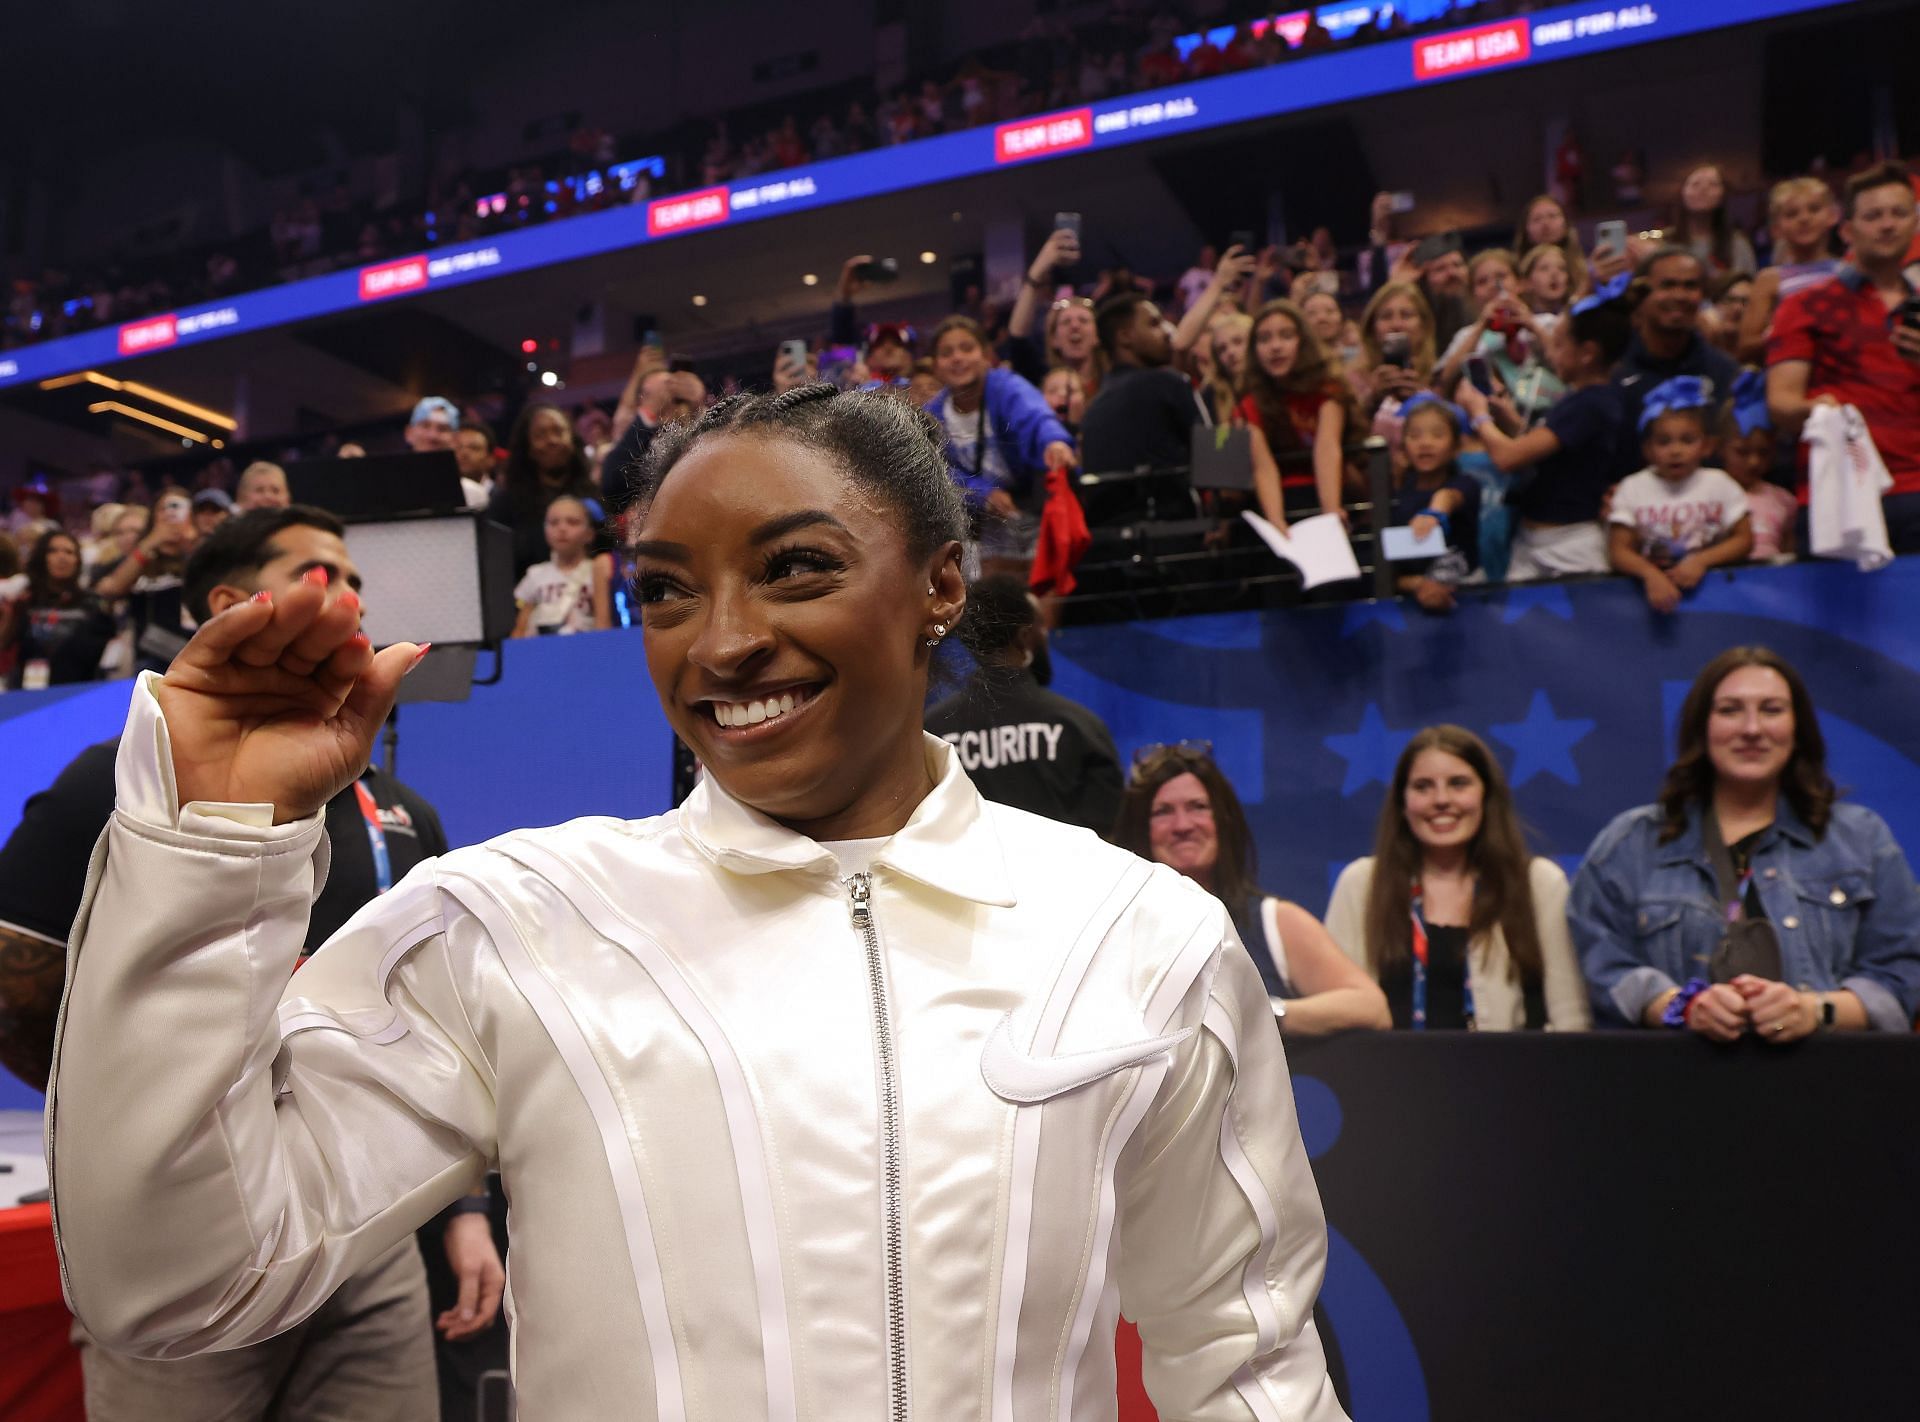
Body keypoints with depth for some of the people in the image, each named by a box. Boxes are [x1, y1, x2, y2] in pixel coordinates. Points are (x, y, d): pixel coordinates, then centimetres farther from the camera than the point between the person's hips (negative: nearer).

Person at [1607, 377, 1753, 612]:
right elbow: (1619, 551, -3)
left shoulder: (1718, 483, 7)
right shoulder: (1632, 489, 3)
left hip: (1710, 582, 1)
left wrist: (1701, 561, -11)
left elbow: (1744, 539, 6)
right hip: (1653, 584, -1)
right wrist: (1651, 574, -23)